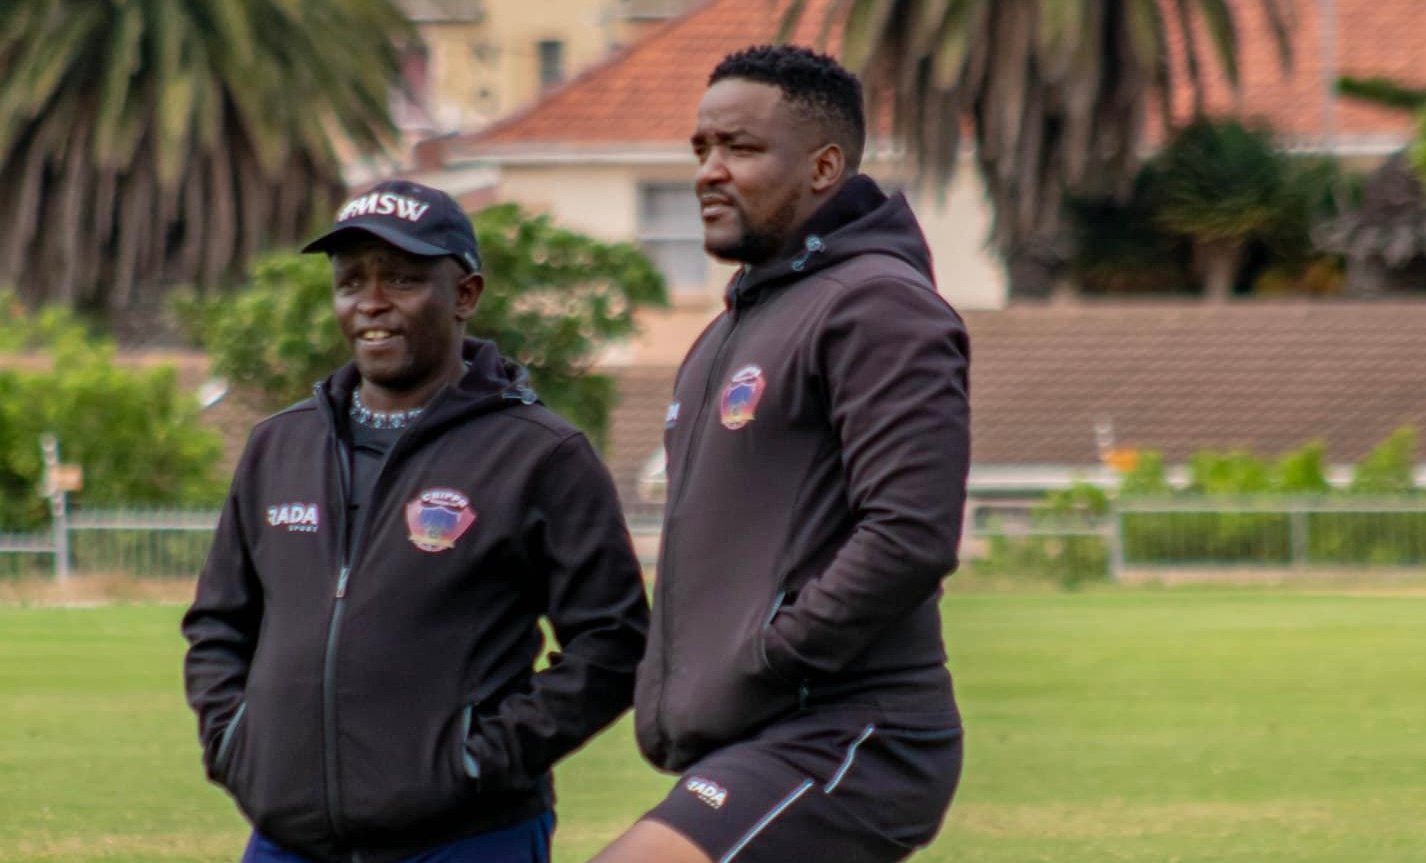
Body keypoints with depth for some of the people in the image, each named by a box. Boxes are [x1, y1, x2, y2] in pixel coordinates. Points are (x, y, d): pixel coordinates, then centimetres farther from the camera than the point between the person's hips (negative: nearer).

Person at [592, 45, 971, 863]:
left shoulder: (877, 307, -10)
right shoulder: (736, 329, 22)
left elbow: (912, 538, -21)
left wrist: (763, 668, -18)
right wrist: (665, 702, 13)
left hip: (843, 748, -10)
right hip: (742, 752, 10)